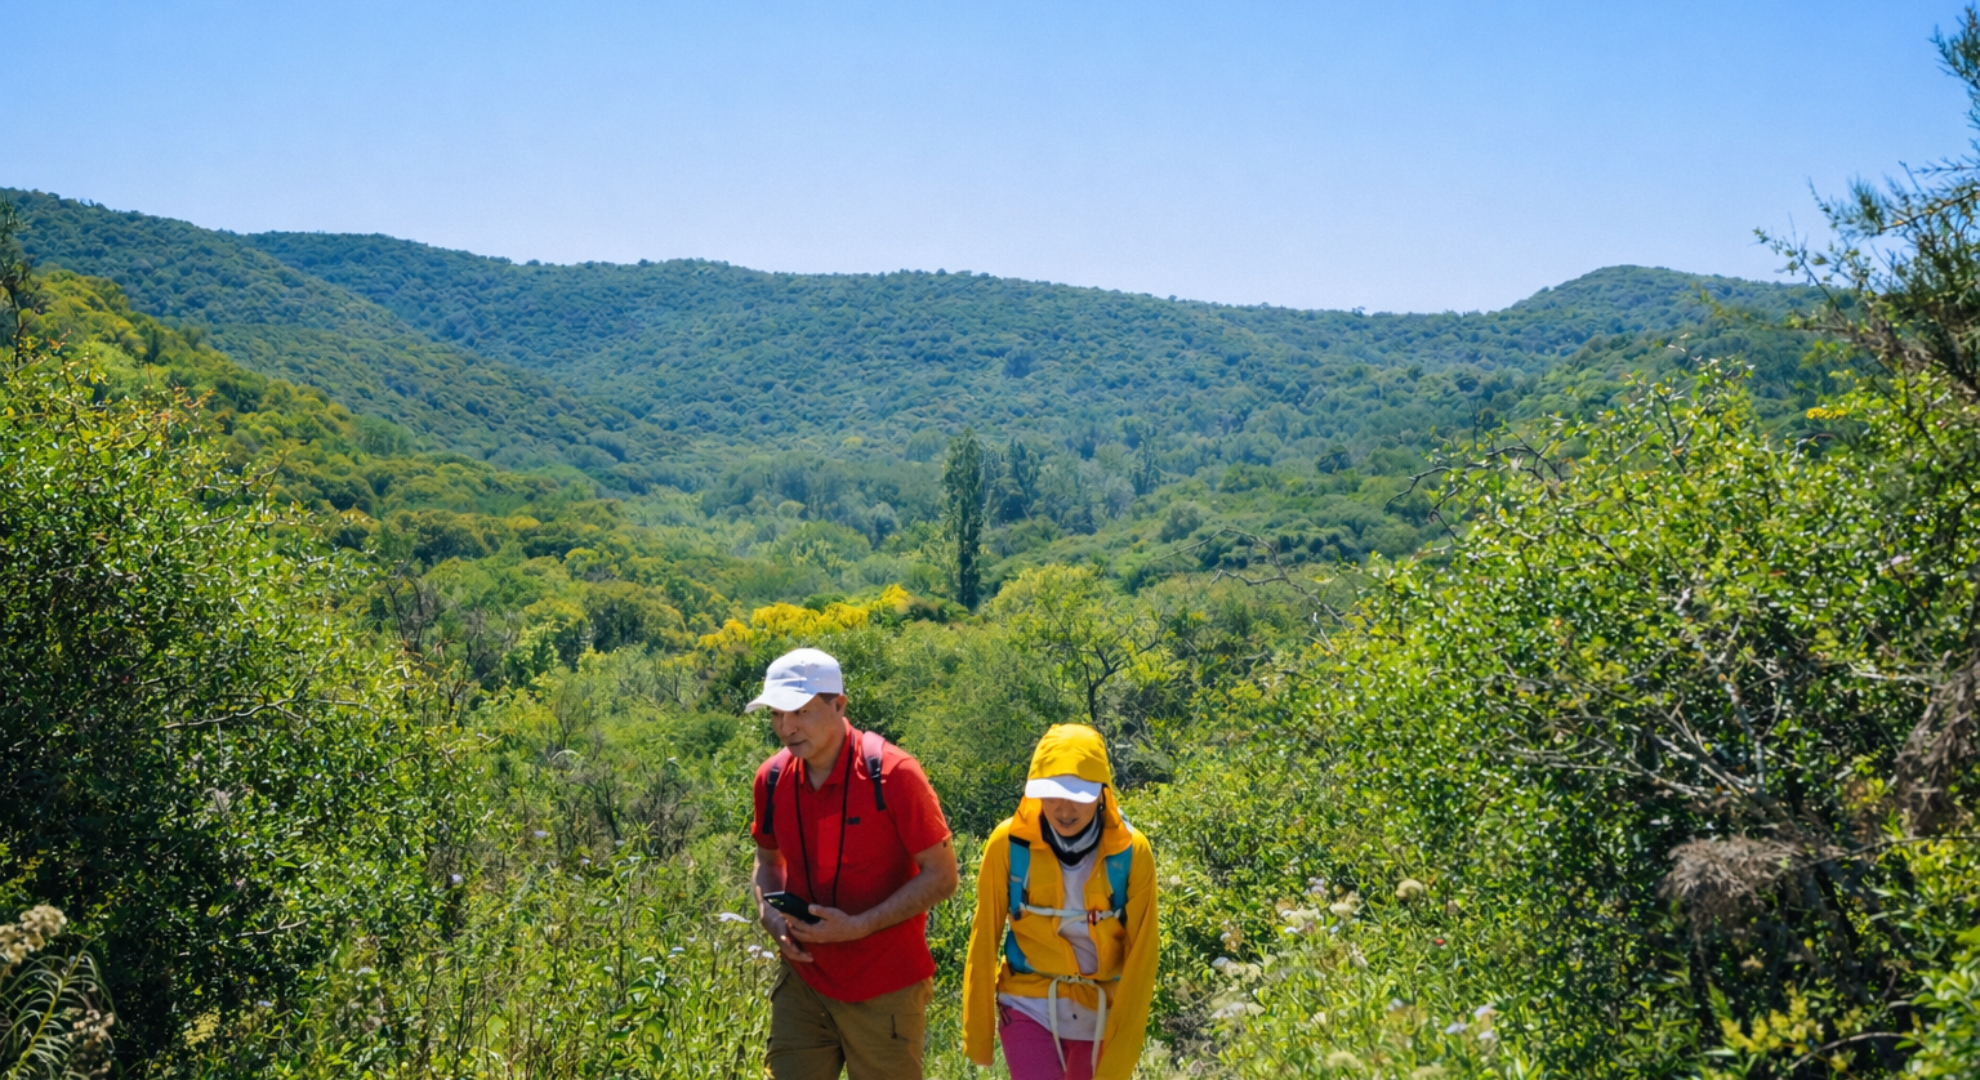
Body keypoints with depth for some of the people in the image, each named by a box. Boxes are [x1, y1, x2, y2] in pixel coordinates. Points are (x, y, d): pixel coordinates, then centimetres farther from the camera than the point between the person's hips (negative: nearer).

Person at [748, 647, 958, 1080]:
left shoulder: (892, 774, -17)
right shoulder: (772, 778, -2)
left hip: (885, 990, -4)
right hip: (804, 982, 4)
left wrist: (858, 927, -21)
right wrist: (770, 915, -4)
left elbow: (941, 876, -13)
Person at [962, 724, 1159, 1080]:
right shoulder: (1009, 843, -15)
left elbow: (1140, 957, -11)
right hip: (1030, 1008, -1)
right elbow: (984, 940, -5)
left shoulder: (1131, 852, -15)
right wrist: (977, 1029, 1)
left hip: (1104, 1013, 1)